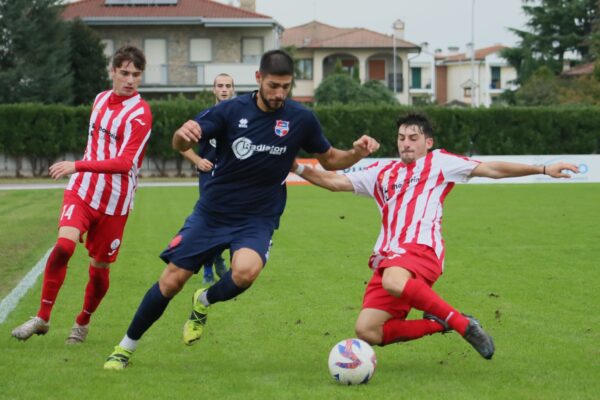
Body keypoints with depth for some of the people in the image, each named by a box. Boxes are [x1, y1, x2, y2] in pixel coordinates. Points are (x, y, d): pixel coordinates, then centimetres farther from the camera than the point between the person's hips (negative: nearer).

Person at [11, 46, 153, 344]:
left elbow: (125, 162, -22)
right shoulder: (100, 99, 9)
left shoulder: (140, 113, -12)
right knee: (63, 245, -20)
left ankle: (82, 323, 30)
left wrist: (77, 166, -29)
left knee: (100, 268, 5)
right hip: (81, 189, 3)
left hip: (114, 202, -3)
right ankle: (42, 318, -11)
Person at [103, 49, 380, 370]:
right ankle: (125, 348, 20)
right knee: (171, 281, -1)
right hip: (211, 212, 1)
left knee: (246, 271, -31)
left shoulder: (301, 118, -7)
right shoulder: (232, 110, -10)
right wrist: (183, 134, -36)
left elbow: (329, 159, 7)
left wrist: (357, 152, -14)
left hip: (258, 220, 0)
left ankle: (204, 302, 2)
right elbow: (180, 145, -11)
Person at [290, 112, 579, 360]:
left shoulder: (438, 162, 14)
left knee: (393, 281, -41)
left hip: (422, 248, -6)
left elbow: (492, 169, 13)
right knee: (367, 332, -10)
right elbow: (336, 182, 24)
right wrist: (299, 169, 9)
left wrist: (543, 169, 9)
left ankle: (462, 323, -24)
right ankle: (440, 324, 8)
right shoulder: (382, 172, 26)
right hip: (387, 256, 6)